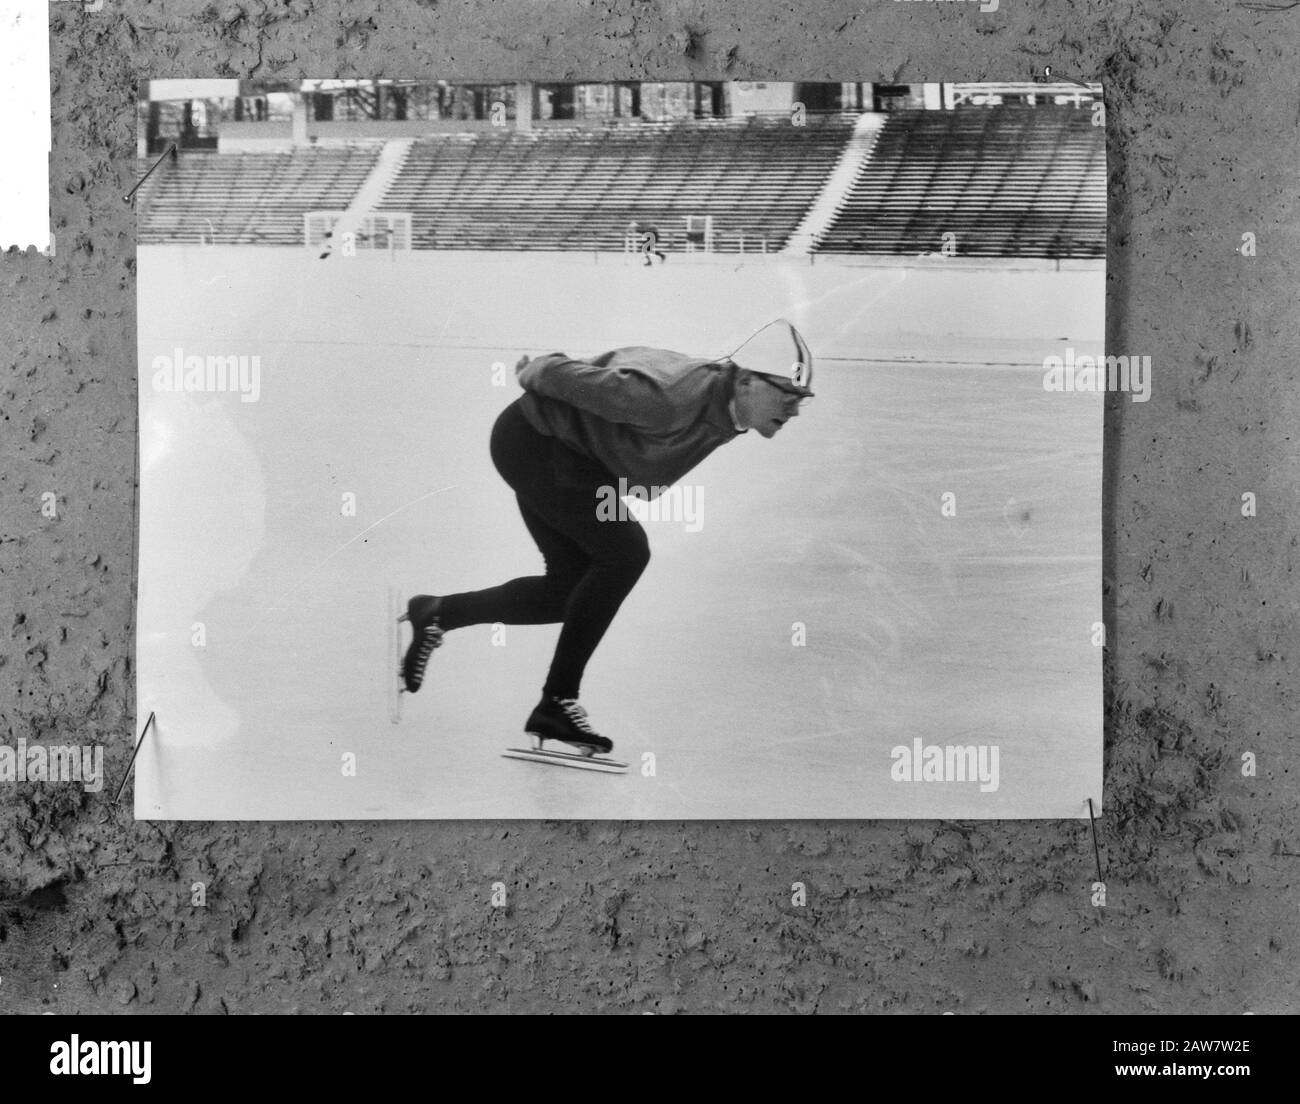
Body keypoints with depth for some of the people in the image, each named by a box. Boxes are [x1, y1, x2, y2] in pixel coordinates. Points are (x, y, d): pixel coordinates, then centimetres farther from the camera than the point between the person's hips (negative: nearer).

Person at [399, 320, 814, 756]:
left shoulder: (727, 408, -7)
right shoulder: (671, 397, -35)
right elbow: (569, 376, -25)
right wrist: (532, 373, -5)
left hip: (569, 455, 9)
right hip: (533, 438, -9)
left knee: (572, 588, 8)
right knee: (626, 552, -18)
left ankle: (437, 613, 23)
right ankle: (557, 702, -8)